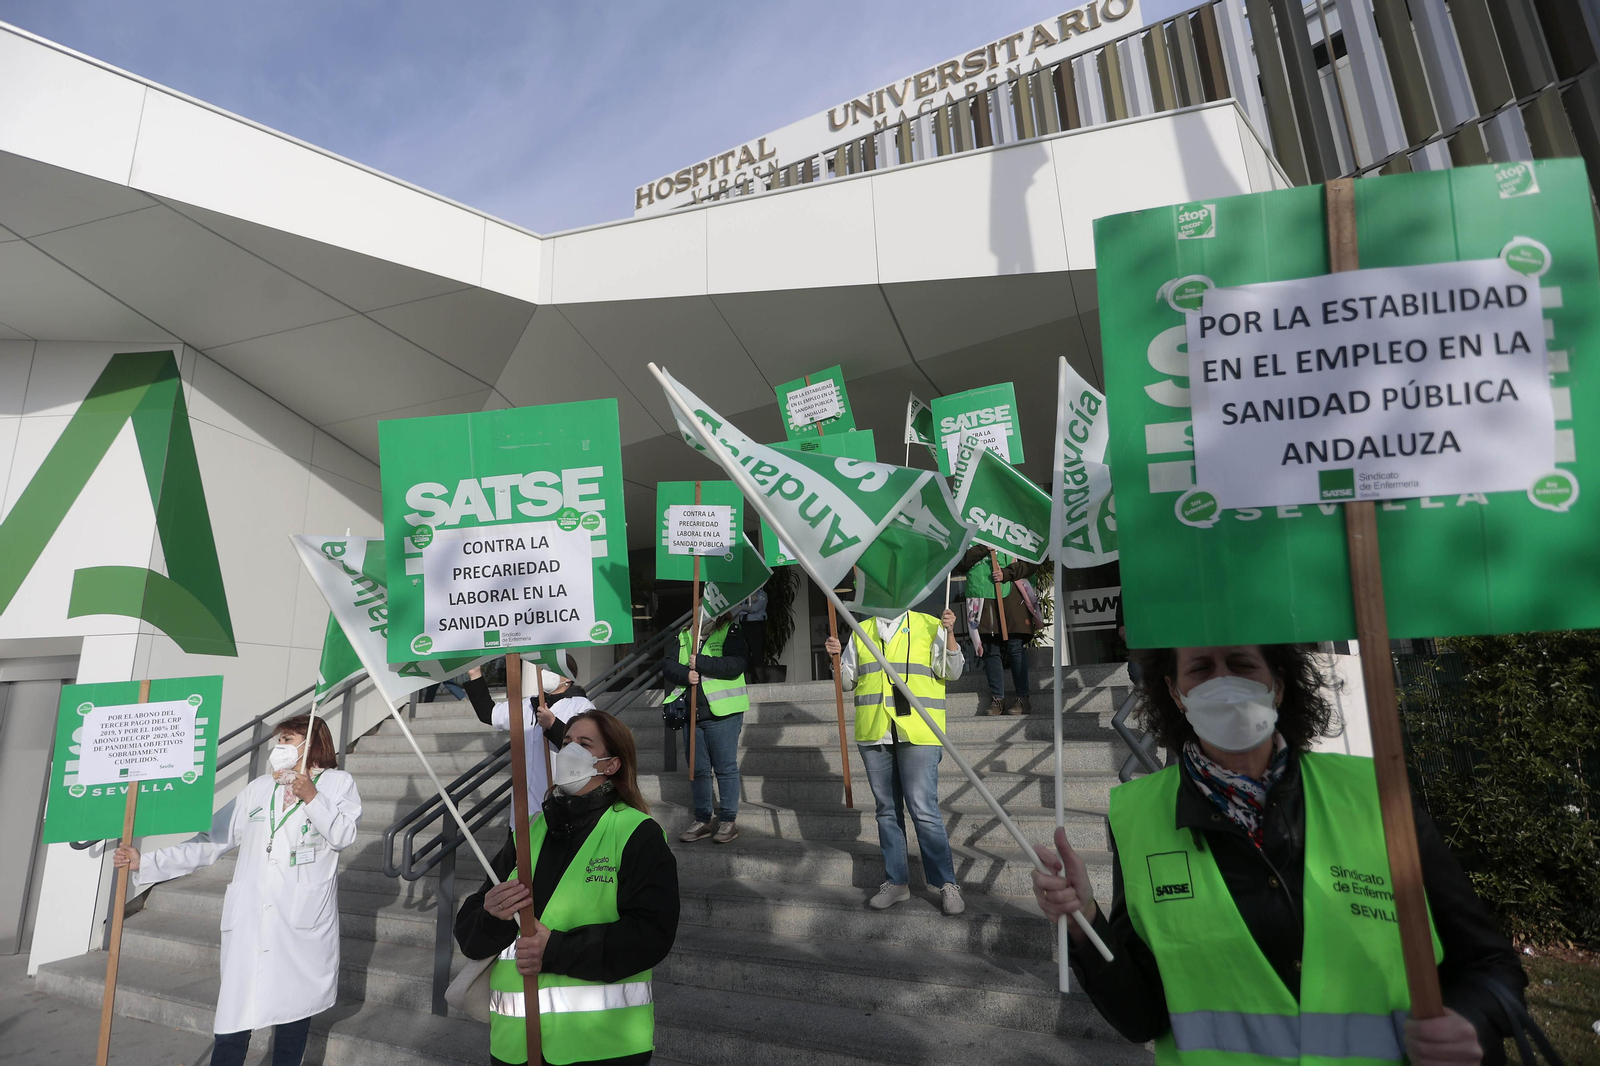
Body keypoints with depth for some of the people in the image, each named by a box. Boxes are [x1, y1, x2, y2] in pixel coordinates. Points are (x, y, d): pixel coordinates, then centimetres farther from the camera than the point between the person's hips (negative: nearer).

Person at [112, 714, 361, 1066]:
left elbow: (344, 836, -11)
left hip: (303, 920, -3)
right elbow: (211, 842, 12)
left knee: (293, 1006, 8)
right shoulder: (259, 789, 13)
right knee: (235, 1013, 2)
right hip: (251, 918, 3)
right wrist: (146, 863, 7)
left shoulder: (337, 783, 1)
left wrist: (311, 798, -15)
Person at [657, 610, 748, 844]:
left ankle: (728, 820, 13)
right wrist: (684, 674, -15)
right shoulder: (683, 637, 14)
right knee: (698, 769, 12)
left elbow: (736, 664, -18)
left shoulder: (731, 633, -3)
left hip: (722, 712, -5)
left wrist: (700, 663, -18)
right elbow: (667, 665, 5)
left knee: (725, 767, 1)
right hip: (691, 712, 5)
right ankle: (702, 820, 24)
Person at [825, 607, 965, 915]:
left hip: (917, 732, -4)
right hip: (873, 733, 4)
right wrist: (837, 657, 0)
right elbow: (849, 680, 19)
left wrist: (949, 633, -15)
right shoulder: (861, 631, 15)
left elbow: (950, 671, -1)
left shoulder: (929, 626, 4)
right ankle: (896, 882, 25)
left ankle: (946, 883, 9)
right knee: (887, 810, 12)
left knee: (923, 810, -7)